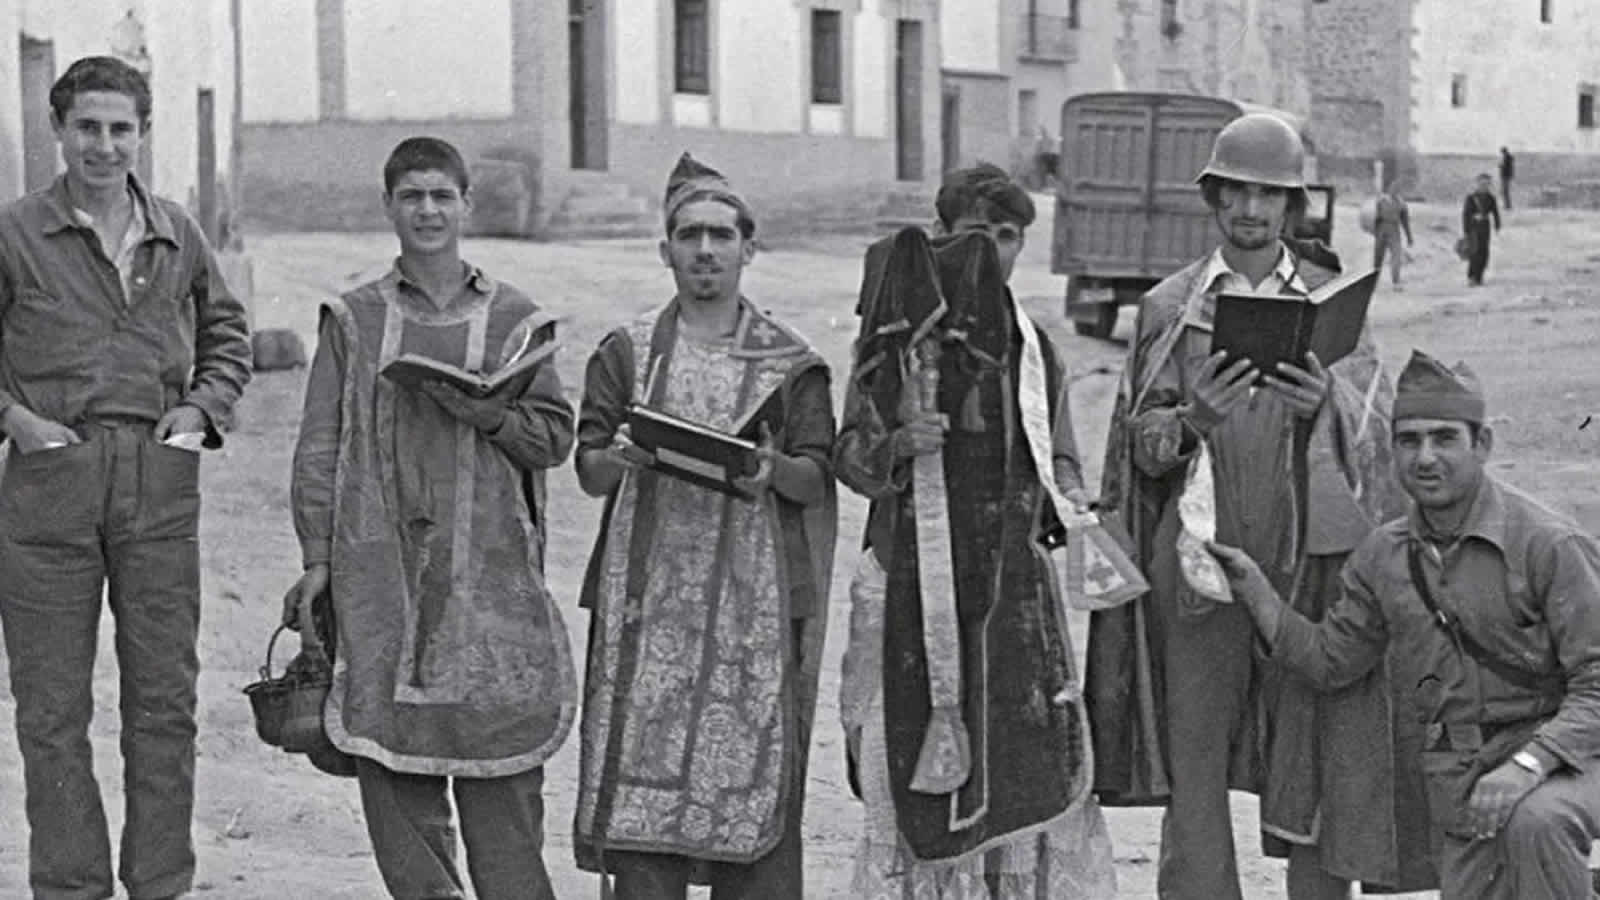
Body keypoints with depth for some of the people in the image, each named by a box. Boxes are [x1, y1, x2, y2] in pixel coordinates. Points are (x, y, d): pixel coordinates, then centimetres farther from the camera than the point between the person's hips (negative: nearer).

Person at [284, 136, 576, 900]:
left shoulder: (513, 319, 8)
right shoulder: (352, 320, 8)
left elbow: (554, 437, 6)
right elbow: (319, 447, 6)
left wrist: (484, 407, -12)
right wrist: (317, 558, -1)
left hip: (489, 571, 0)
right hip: (381, 569, 1)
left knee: (502, 762, -2)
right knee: (391, 764, 1)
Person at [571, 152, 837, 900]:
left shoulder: (788, 361, 8)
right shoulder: (627, 352, 10)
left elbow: (816, 477, 4)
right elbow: (588, 471, 7)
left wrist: (774, 470, -17)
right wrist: (620, 456, -16)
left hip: (753, 591, 0)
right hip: (649, 591, 1)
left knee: (755, 767, -3)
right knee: (642, 754, -3)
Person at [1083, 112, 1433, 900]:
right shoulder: (1169, 307, 7)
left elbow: (1376, 427, 1)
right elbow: (1141, 440, 4)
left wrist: (1323, 405, -20)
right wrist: (1194, 420, -16)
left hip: (1309, 549, 0)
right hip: (1201, 556, 0)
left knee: (1318, 746, 1)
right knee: (1196, 753, -1)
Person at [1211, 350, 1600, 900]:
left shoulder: (1550, 545, -15)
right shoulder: (1383, 557, 4)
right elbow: (1329, 662, 11)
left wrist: (1530, 763, -29)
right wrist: (1251, 586, -1)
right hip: (1460, 782, 6)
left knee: (1535, 821, -37)